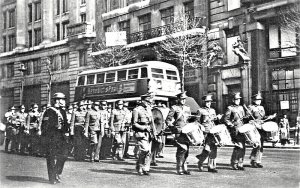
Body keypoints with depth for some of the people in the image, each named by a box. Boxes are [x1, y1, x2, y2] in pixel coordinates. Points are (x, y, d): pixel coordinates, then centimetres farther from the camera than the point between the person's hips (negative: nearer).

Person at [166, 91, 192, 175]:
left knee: (186, 150, 7)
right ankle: (179, 168, -7)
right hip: (179, 131, -6)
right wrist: (173, 128, -11)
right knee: (183, 149, -15)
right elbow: (168, 120, -1)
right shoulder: (174, 108, 1)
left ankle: (184, 168, 16)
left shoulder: (188, 108, 18)